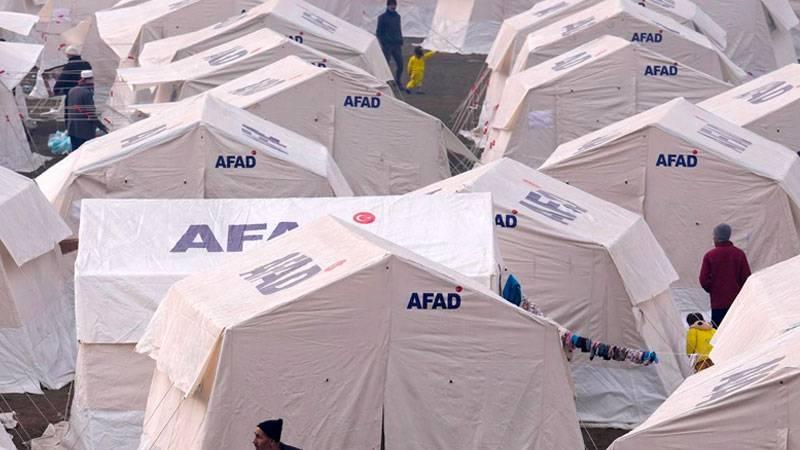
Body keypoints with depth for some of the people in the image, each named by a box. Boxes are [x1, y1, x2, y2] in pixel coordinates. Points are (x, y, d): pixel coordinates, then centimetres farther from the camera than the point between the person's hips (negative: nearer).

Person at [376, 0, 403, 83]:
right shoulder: (383, 17, -1)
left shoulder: (397, 16, 14)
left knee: (400, 65, -1)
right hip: (387, 45, -5)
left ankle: (397, 82, 14)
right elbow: (378, 32, -1)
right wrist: (382, 43, -10)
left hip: (397, 45, 5)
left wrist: (401, 42, 13)